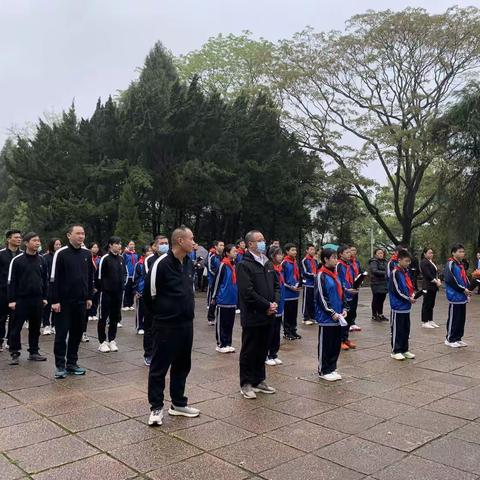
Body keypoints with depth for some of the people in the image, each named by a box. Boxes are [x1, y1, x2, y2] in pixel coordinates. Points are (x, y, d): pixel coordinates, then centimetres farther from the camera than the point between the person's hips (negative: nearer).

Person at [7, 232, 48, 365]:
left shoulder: (41, 260, 7)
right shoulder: (17, 260, -6)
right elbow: (11, 281, -5)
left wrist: (44, 297, 10)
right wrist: (11, 300, -9)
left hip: (37, 299, 4)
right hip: (21, 299, -4)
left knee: (35, 327, 11)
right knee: (16, 327, 2)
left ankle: (34, 352, 21)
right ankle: (15, 353, 12)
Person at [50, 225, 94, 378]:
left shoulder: (87, 253, 7)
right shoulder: (61, 253, -9)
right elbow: (54, 278, -10)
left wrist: (89, 297, 10)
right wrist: (55, 300, -13)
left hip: (81, 301, 5)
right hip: (64, 301, -5)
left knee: (77, 333, 10)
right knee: (61, 334, 2)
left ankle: (72, 363, 21)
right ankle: (60, 365, 12)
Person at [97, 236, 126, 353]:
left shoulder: (121, 258, 8)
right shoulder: (105, 259, -11)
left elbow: (125, 273, 20)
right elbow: (99, 275, -10)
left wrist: (123, 284, 10)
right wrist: (100, 288, -4)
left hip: (118, 292, 6)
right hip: (106, 292, -6)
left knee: (115, 317, 11)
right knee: (103, 317, 1)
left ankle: (112, 340, 20)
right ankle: (102, 342, 9)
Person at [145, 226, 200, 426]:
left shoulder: (189, 264, 7)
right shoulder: (162, 263, -17)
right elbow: (149, 293, -10)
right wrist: (160, 313, 1)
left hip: (186, 323, 8)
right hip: (166, 325, -7)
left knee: (182, 365, 15)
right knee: (159, 366, 3)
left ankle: (178, 403, 28)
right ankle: (156, 407, 14)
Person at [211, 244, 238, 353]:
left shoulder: (235, 265, 8)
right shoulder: (223, 265, -12)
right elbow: (217, 281, -10)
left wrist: (237, 296, 18)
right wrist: (214, 297, -8)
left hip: (232, 300, 7)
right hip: (223, 299, -7)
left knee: (230, 323, 12)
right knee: (221, 323, 4)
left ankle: (228, 343, 21)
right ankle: (221, 344, 12)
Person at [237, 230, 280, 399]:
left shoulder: (268, 263, 12)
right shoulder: (244, 265, -13)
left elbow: (276, 285, 15)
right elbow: (247, 292, -20)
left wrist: (275, 302, -3)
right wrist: (266, 306, -16)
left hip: (268, 315, 7)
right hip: (252, 316, -7)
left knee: (263, 350, 16)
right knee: (249, 351, 4)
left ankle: (259, 380, 29)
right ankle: (246, 384, 16)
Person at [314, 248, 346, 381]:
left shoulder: (335, 274, 13)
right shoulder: (321, 276, -13)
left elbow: (341, 293, 20)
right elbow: (320, 297, -17)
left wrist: (344, 308, 7)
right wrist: (332, 313, -16)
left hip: (337, 317, 8)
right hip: (326, 318, -8)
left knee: (336, 345, 14)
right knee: (325, 345, 2)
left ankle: (332, 368, 26)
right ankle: (324, 371, 12)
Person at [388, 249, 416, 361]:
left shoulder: (406, 271, 11)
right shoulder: (395, 273, -14)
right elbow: (396, 290, -17)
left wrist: (413, 294, -1)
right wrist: (408, 299, -15)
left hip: (406, 306, 8)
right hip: (398, 307, -8)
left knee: (406, 329, 14)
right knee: (397, 330, 0)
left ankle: (404, 350, 24)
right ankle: (395, 351, 9)